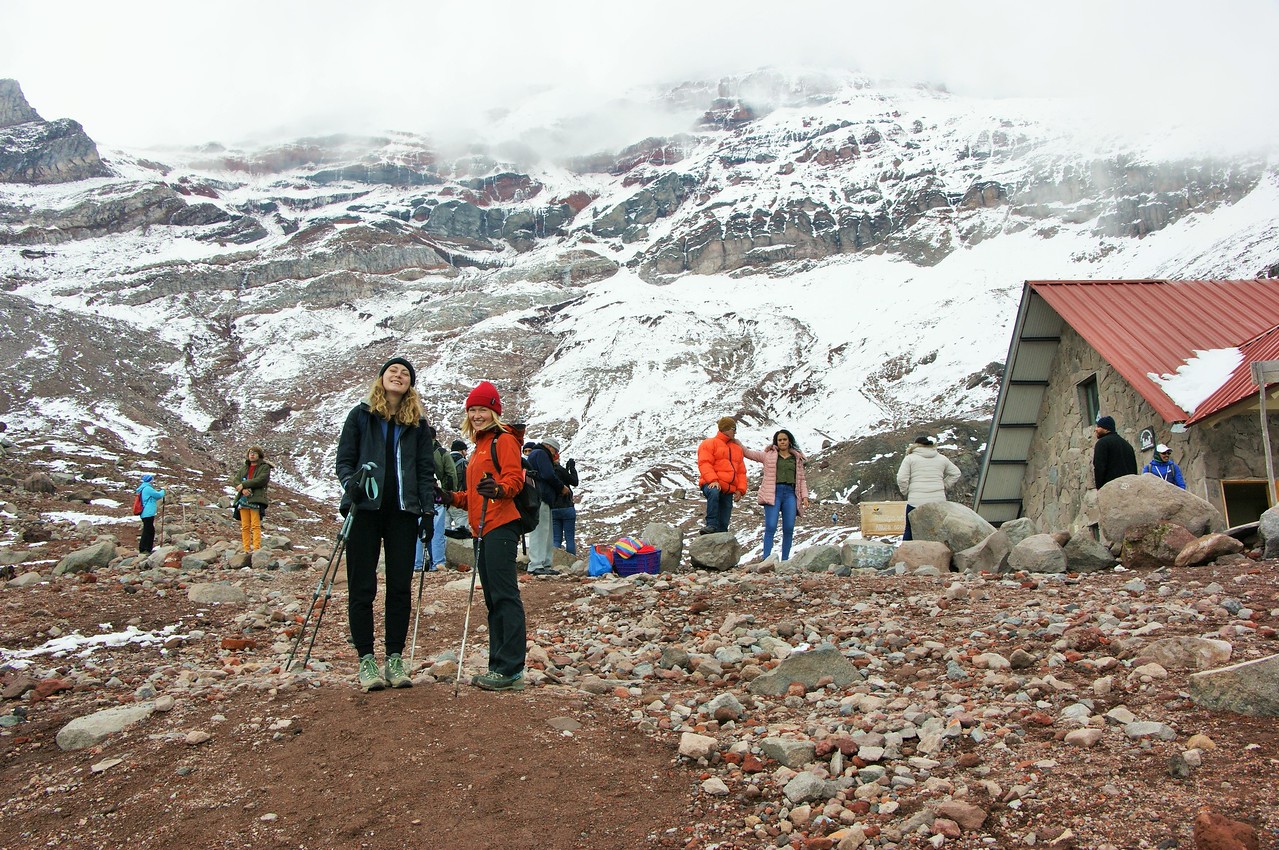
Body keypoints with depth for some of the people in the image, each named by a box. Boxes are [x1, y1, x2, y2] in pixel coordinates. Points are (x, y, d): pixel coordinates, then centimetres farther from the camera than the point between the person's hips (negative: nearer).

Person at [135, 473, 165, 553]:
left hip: (146, 514, 11)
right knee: (147, 531, -8)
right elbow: (159, 495, -8)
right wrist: (163, 490, 7)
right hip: (148, 513, -11)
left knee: (151, 531, 15)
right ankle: (143, 549, -8)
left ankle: (148, 549, 19)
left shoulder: (143, 489, 18)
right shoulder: (148, 488, -14)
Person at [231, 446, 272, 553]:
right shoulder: (244, 467, 20)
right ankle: (246, 549, 4)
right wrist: (243, 489, -11)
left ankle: (257, 548, -16)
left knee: (256, 525, -11)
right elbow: (235, 480, 9)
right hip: (243, 500, 5)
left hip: (256, 500, -5)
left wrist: (244, 484, -11)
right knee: (245, 526, 3)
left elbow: (260, 480, -13)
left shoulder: (265, 467, 3)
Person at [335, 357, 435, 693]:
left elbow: (426, 471, 10)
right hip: (365, 508, -2)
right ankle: (366, 660, 7)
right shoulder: (360, 415, 7)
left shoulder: (418, 424, 12)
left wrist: (427, 512, 1)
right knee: (362, 588, -1)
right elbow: (344, 460, 4)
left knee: (400, 587, 2)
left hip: (402, 512, 2)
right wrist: (350, 484, -16)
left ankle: (395, 659, 11)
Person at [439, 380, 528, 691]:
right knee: (493, 599, 10)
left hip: (500, 527, -10)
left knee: (505, 595, -12)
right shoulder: (479, 446, 26)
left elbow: (515, 480, -15)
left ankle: (511, 669, -12)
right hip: (482, 530, 10)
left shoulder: (504, 440, -2)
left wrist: (497, 489, -35)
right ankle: (499, 666, 15)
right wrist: (453, 498, 13)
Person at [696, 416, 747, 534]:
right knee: (714, 493, -42)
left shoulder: (737, 448, 24)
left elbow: (741, 471, 21)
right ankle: (711, 525, -41)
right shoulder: (709, 443, 3)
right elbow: (704, 464, -10)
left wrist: (740, 489, 5)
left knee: (723, 524, 2)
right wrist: (713, 480, -25)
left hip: (729, 491, 6)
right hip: (712, 485, -6)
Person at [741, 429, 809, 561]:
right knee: (771, 527, -12)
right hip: (773, 493, -2)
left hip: (790, 493, 3)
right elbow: (749, 453, 14)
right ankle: (766, 559, -14)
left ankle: (785, 559, 4)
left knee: (789, 529, -3)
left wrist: (805, 496, 8)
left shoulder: (797, 458, 19)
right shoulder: (768, 455, 13)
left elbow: (801, 479, 18)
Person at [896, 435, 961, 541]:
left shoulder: (910, 458, 2)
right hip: (939, 501, 3)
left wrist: (905, 492, 7)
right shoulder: (942, 458, 14)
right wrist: (944, 486, 19)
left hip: (916, 501, -3)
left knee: (910, 531, 6)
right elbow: (956, 474, 22)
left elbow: (901, 479, -7)